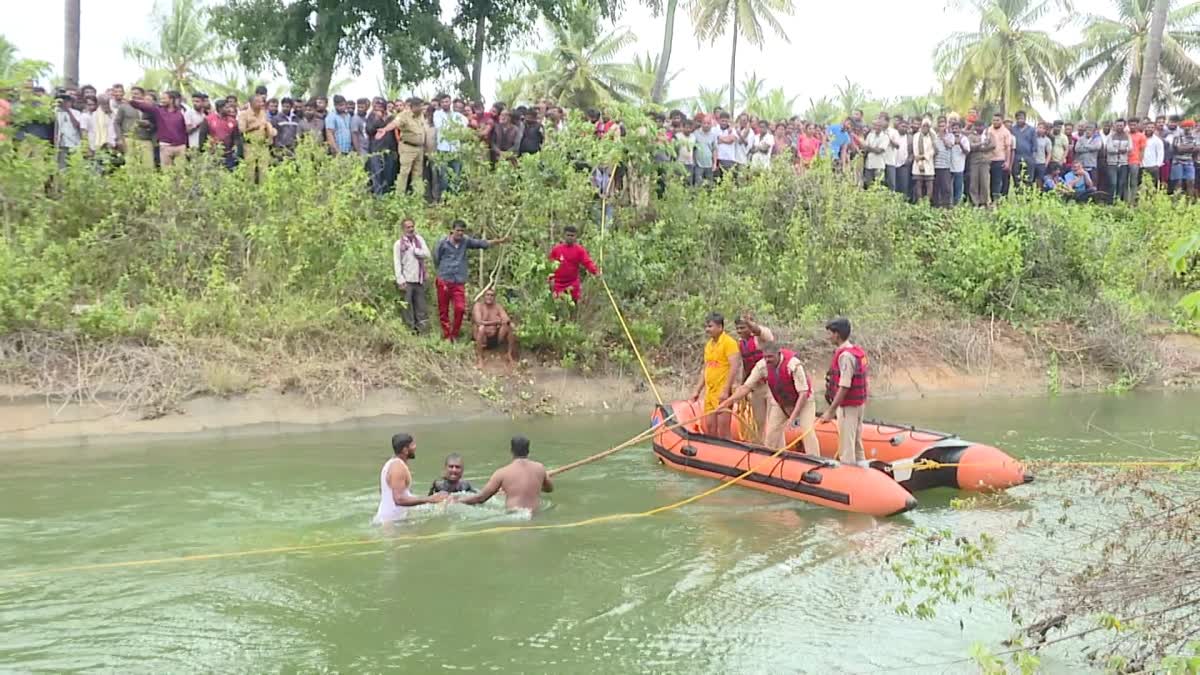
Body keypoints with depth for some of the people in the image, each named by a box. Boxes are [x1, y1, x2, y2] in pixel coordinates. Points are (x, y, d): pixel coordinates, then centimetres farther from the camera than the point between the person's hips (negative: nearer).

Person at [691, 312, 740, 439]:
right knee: (709, 428, 9)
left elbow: (734, 367, -17)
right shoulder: (708, 344, 17)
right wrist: (697, 391, 18)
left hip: (722, 393, -8)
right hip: (709, 393, 8)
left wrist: (725, 391, -21)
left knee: (723, 431, -7)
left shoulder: (729, 342, -9)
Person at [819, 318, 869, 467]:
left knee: (846, 446, -4)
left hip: (848, 406, -10)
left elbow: (844, 387, -23)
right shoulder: (858, 351, 9)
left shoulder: (845, 355, -20)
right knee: (856, 443, 17)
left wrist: (830, 411, -21)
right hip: (859, 403, 10)